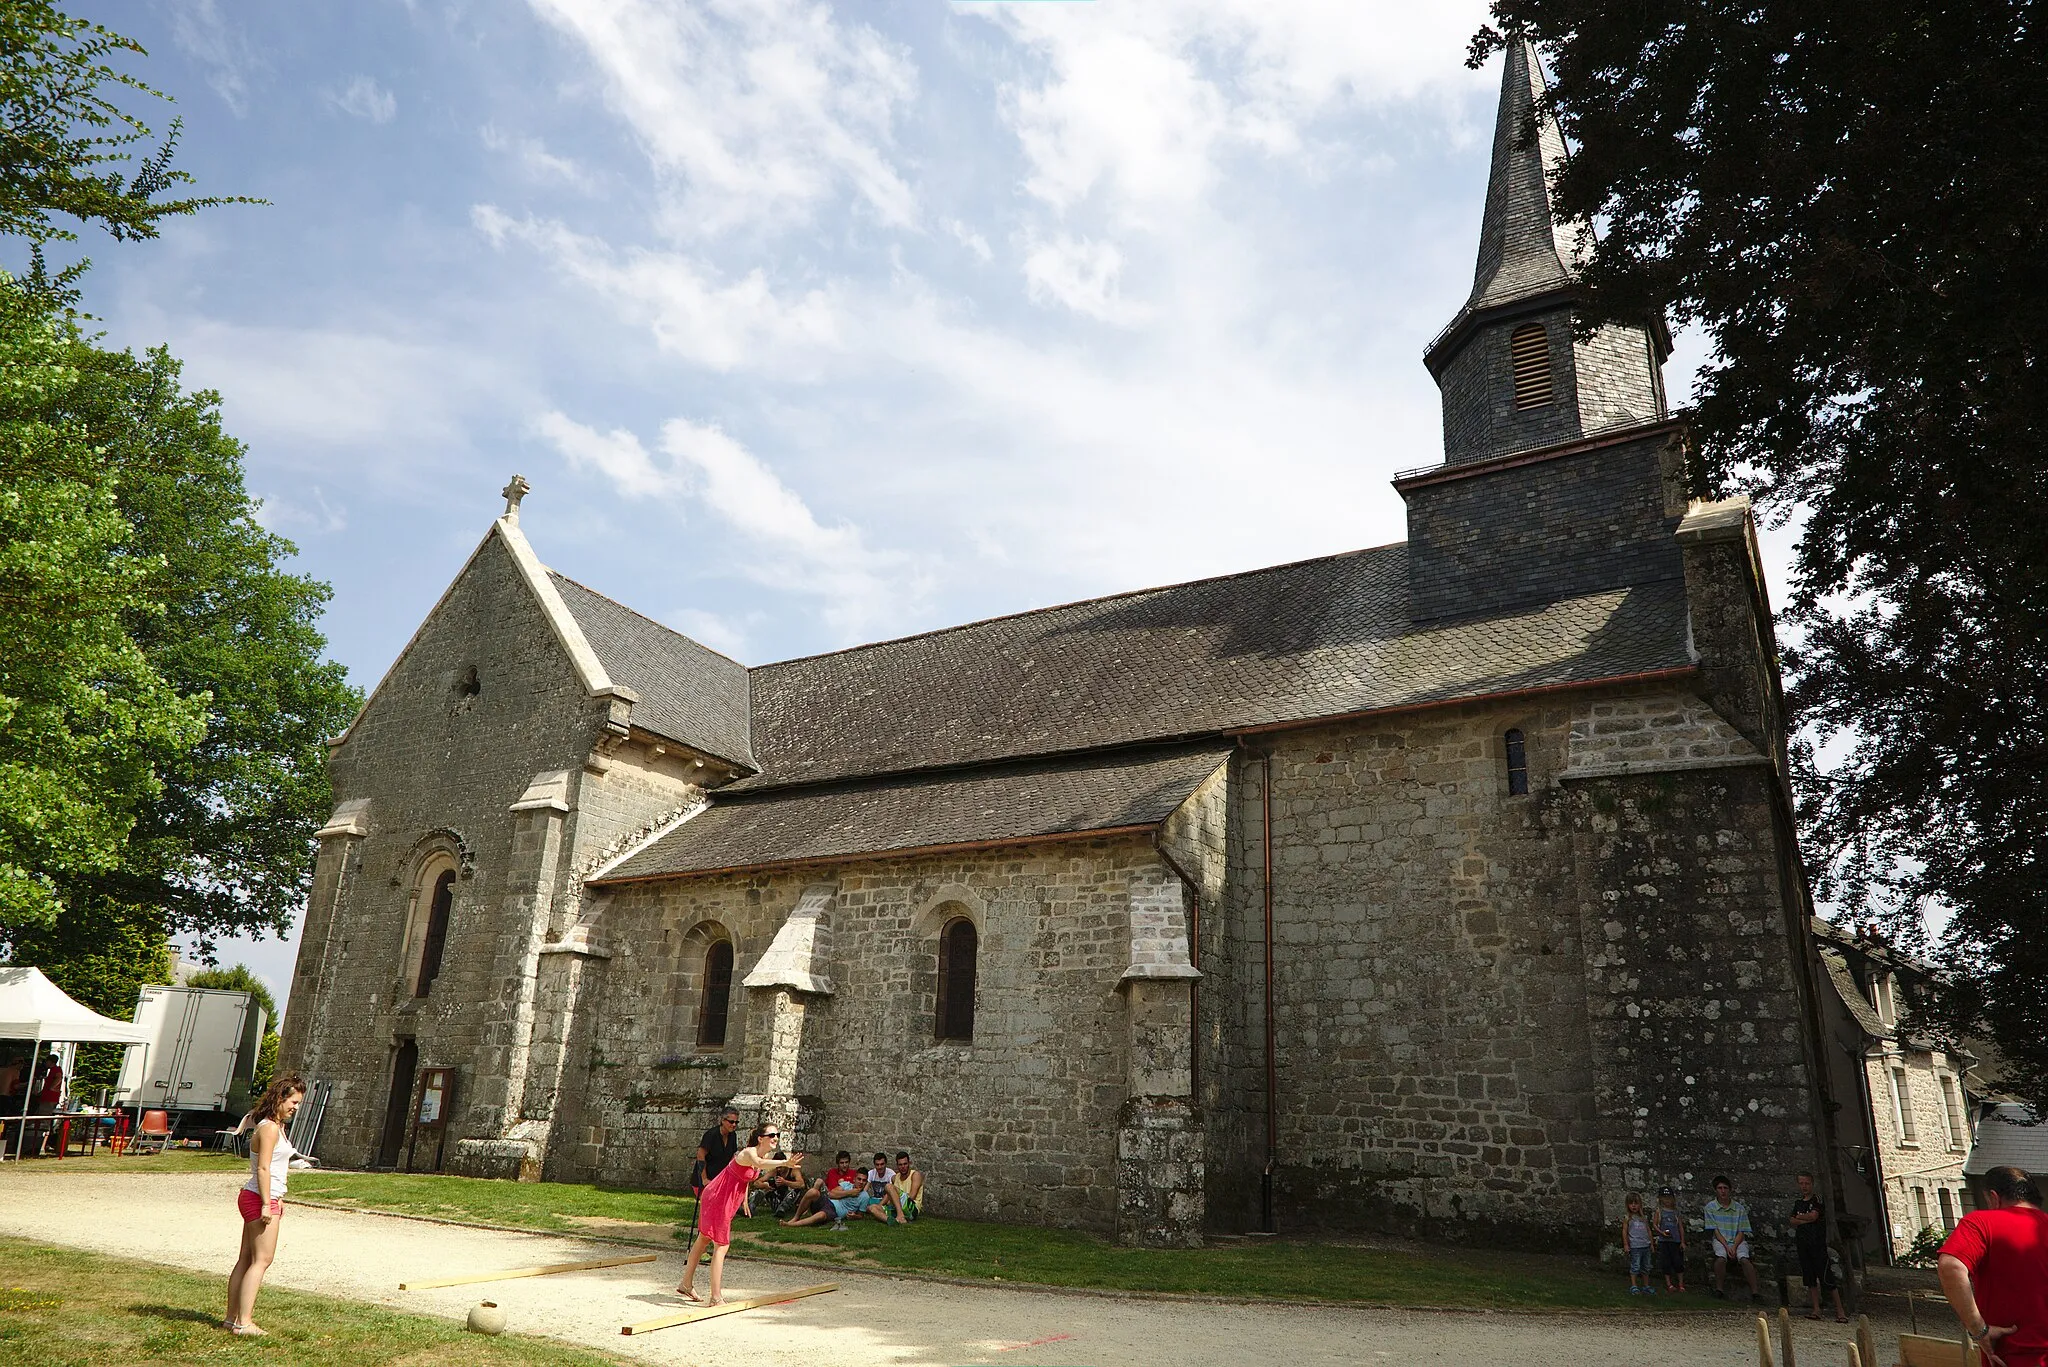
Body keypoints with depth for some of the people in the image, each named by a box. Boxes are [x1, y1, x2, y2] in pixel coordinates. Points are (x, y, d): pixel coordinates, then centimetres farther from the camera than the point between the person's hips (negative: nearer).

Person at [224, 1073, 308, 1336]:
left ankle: (232, 1317, 17)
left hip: (264, 1199, 10)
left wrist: (276, 1200, 24)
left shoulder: (277, 1127, 16)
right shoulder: (269, 1128, -15)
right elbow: (262, 1169, -19)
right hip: (259, 1199, -10)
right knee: (261, 1259, -9)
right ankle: (243, 1322, -8)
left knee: (247, 1259, 12)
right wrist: (267, 1205, -20)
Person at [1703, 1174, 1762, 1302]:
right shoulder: (1710, 1207, 5)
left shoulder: (1740, 1208, 8)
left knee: (1744, 1259, -30)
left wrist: (1734, 1247, -13)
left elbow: (1741, 1232, 3)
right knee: (1721, 1258, -33)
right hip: (1720, 1240, -1)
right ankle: (1719, 1288, -22)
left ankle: (1755, 1292, -28)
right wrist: (1727, 1247, -15)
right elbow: (1715, 1231, -1)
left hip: (1738, 1241, 1)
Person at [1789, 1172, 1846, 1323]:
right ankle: (1816, 1310, 8)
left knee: (1826, 1277, -9)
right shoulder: (1798, 1203, 17)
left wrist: (1799, 1217, 1)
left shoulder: (1818, 1200, 0)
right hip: (1803, 1245, 6)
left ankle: (1840, 1311, -5)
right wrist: (1807, 1219, -7)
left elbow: (1813, 1215, -15)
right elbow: (1793, 1223, 8)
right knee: (1810, 1278, 5)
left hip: (1818, 1244, -6)